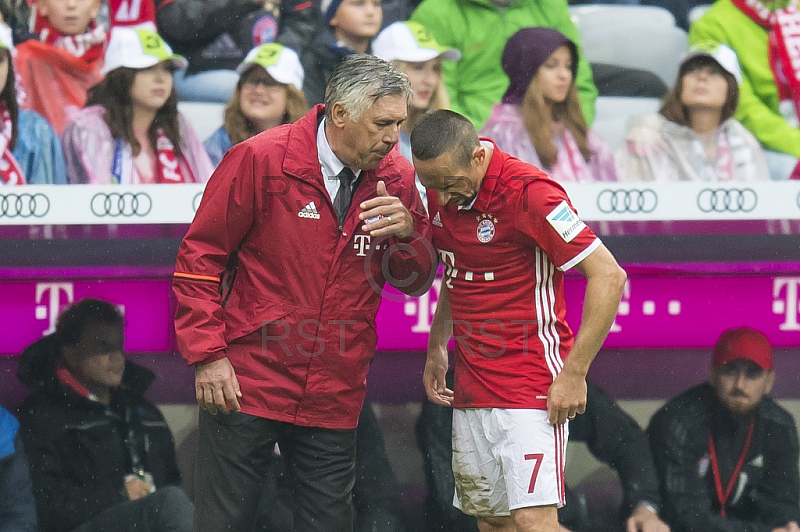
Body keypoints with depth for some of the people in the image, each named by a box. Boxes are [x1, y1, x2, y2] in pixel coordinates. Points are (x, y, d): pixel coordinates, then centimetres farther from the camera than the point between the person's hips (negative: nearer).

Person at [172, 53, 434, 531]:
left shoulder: (396, 179, 3)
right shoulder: (261, 160, -9)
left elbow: (417, 281, 9)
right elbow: (199, 258, -4)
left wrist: (407, 233, -14)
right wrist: (207, 355, -10)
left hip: (334, 398, 4)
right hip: (246, 385, -4)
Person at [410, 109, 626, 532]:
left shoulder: (528, 193, -18)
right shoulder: (441, 193, 5)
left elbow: (608, 277, -19)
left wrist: (574, 374, -18)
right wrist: (437, 346, 14)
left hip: (531, 390, -7)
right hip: (469, 393, 8)